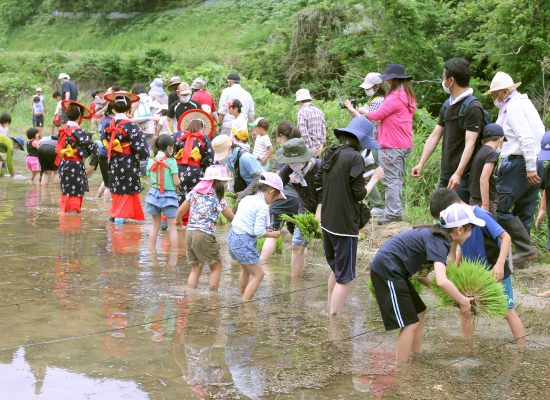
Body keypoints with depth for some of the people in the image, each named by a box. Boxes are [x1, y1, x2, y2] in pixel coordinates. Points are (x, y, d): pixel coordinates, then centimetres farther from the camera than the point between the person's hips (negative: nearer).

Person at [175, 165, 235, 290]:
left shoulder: (194, 192, 9)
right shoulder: (217, 198, -5)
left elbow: (181, 211, 14)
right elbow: (231, 218, 2)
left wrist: (178, 220, 36)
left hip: (189, 233, 6)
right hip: (205, 235, -6)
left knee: (195, 268, 14)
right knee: (216, 266, 9)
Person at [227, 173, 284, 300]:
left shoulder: (247, 199, 10)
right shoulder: (262, 206, -15)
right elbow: (258, 232, -19)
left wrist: (263, 231, 16)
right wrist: (273, 235, -1)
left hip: (232, 236, 9)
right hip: (244, 241, -9)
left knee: (246, 270, 29)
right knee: (258, 274, 1)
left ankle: (242, 296, 42)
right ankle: (245, 303, -2)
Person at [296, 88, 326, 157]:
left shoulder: (302, 111, -10)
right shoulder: (319, 111, 12)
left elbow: (303, 132, -18)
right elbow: (323, 130, 10)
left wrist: (311, 147, -16)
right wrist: (321, 146, 6)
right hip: (317, 146, 7)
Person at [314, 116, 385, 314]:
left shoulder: (329, 154, 7)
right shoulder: (354, 157, -17)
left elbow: (318, 185, 13)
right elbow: (360, 194, -14)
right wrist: (375, 178, -1)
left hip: (327, 222, 8)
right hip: (345, 224, -8)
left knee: (336, 269, 24)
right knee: (344, 278, 0)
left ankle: (330, 312, 31)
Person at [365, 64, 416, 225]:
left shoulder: (395, 97, -16)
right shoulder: (408, 97, 14)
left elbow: (377, 115, -14)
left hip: (391, 146, -9)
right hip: (405, 145, 9)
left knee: (390, 180, -5)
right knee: (397, 180, 14)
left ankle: (393, 214, -4)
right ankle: (397, 212, 19)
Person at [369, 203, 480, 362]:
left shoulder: (434, 235, 11)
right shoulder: (439, 242, -19)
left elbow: (418, 271, 15)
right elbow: (442, 281, -32)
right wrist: (463, 301, -20)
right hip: (387, 272, -10)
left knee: (419, 312, 21)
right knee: (410, 323, -7)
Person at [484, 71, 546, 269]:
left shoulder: (513, 106, -9)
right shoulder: (525, 103, 21)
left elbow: (526, 138, -19)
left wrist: (530, 168, -22)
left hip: (519, 164, -10)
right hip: (533, 165, 10)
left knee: (499, 207, -10)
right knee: (523, 213, 10)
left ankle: (525, 248, -12)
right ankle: (522, 259, 12)